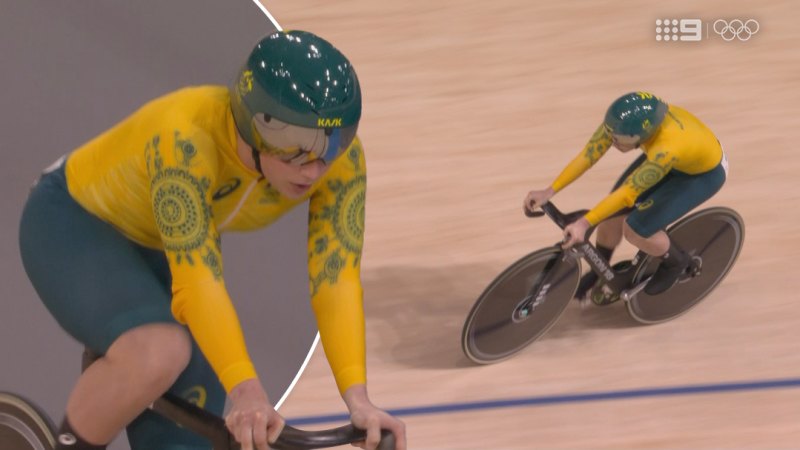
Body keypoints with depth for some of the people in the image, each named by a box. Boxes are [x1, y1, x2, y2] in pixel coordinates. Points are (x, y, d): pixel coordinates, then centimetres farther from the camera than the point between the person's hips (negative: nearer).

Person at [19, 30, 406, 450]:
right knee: (160, 355, -35)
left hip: (160, 252, 6)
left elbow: (336, 277, -28)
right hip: (75, 225, -6)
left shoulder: (341, 157, -24)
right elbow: (197, 279, -44)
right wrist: (247, 392, -54)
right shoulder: (186, 138, -40)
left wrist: (357, 398, -40)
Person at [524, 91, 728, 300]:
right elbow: (588, 155, -24)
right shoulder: (623, 120, -29)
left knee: (635, 229, -15)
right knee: (612, 212, -2)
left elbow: (627, 193, -42)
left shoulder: (665, 149, -45)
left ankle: (675, 261, 15)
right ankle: (598, 273, 25)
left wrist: (584, 223, -45)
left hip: (704, 172, -6)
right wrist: (549, 192, -27)